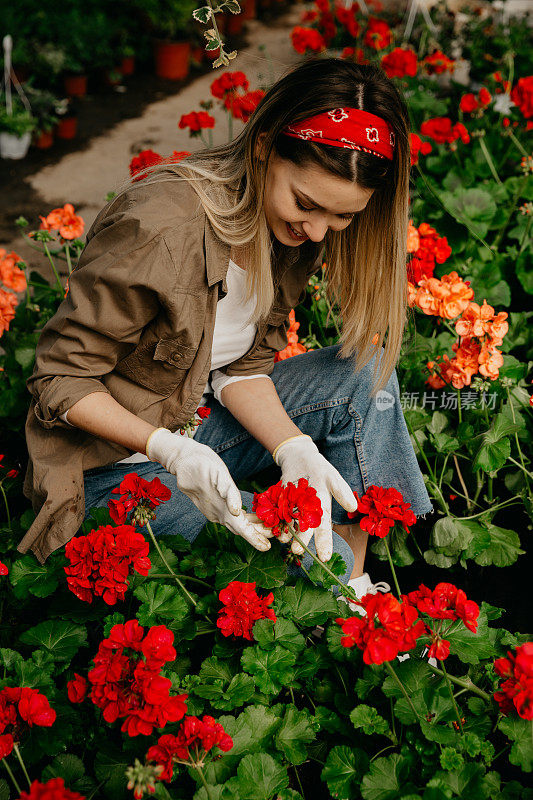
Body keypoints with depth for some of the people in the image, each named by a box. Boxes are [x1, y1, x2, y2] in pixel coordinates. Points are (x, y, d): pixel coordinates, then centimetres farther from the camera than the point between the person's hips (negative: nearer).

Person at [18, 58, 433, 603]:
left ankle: (358, 593, -2)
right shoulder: (158, 227, -30)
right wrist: (173, 453, -34)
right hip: (118, 465, -7)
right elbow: (60, 379, -21)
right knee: (317, 559, -23)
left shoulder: (293, 228, -7)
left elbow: (241, 365, -2)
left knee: (364, 371, -9)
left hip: (199, 417, 8)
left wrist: (292, 447, -21)